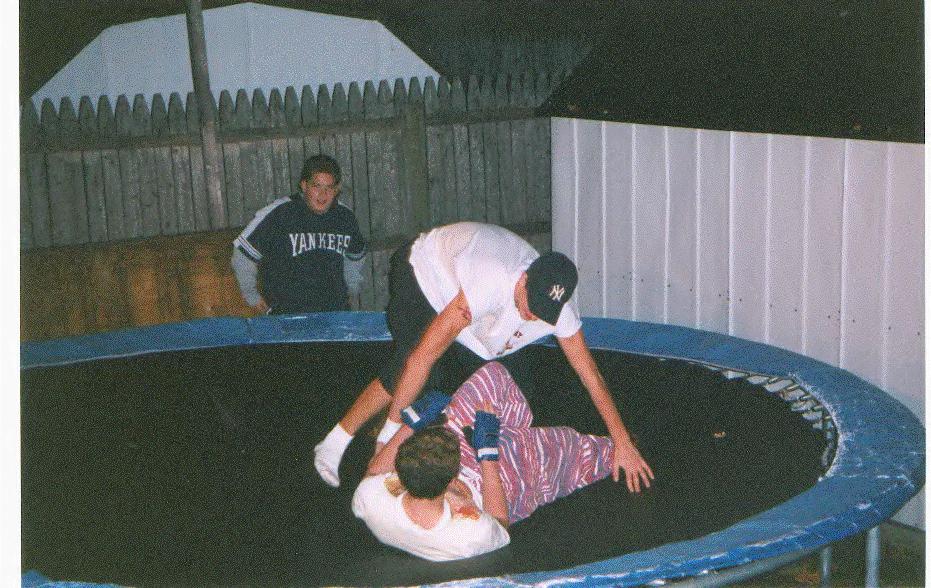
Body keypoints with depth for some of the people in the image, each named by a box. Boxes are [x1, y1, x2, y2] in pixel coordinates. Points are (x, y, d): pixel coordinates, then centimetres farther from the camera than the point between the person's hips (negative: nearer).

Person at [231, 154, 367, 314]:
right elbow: (243, 254, -3)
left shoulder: (345, 217, 7)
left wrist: (351, 289, 24)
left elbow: (356, 256, 29)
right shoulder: (279, 214, -9)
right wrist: (253, 297, 3)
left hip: (336, 311, 4)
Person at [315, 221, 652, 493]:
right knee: (407, 372, -29)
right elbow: (426, 353, -48)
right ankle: (334, 444, -16)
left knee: (516, 377, -6)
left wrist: (623, 444, -18)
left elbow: (590, 373, -17)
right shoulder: (492, 282, -46)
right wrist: (390, 442, -48)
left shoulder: (554, 301, -27)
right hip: (421, 269, -6)